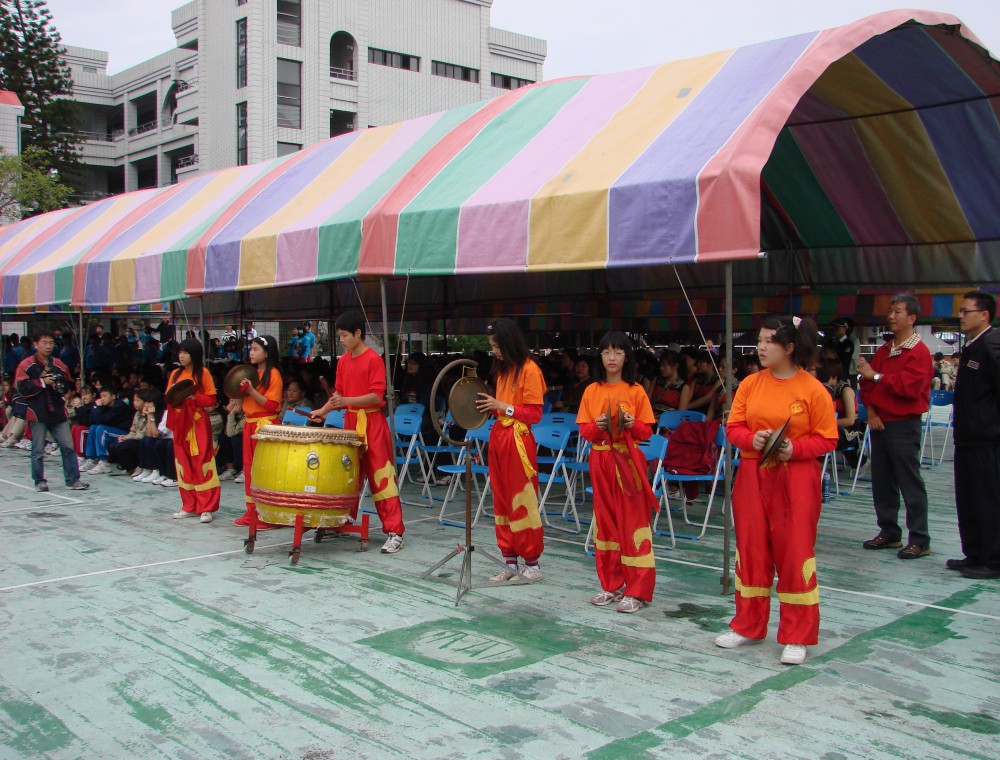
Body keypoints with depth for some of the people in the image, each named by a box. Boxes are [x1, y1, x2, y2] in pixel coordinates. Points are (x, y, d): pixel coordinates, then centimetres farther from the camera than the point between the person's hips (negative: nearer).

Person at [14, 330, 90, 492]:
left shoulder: (59, 365, 9)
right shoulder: (26, 365, -4)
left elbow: (70, 386, 17)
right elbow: (22, 388, -12)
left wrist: (60, 386, -4)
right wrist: (42, 382, -16)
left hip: (57, 412, 4)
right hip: (37, 414, -4)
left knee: (68, 447, 1)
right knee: (38, 450, 4)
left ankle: (73, 480, 5)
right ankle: (39, 481, 16)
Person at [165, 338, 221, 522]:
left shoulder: (203, 373, -2)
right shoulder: (175, 374, 13)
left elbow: (211, 399, -4)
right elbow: (167, 397, 15)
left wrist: (193, 399, -18)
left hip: (198, 423, -5)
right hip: (179, 423, 5)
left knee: (201, 464, -7)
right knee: (183, 464, 8)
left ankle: (206, 507, -4)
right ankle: (189, 506, 16)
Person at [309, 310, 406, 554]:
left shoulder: (373, 360, -11)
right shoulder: (343, 361, 10)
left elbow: (377, 396, -17)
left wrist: (346, 401, -26)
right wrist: (323, 410, 3)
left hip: (372, 423, -7)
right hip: (350, 422, 7)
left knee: (380, 476, -7)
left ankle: (394, 532, -6)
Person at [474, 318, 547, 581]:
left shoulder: (529, 369, -10)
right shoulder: (502, 369, 14)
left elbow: (535, 413, -12)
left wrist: (502, 406, -16)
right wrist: (489, 404, 0)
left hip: (518, 440, -8)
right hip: (498, 437, 8)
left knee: (523, 501, -3)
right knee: (502, 500, 9)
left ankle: (532, 563, 6)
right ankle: (510, 562, 16)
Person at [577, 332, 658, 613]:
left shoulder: (636, 391, 0)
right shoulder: (592, 391, 8)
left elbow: (647, 431, 1)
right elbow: (583, 429, 5)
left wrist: (632, 424, -19)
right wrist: (597, 426, -15)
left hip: (628, 460, -3)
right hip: (600, 460, 3)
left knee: (632, 521, -5)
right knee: (605, 519, 8)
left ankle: (637, 591, -1)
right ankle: (611, 585, 18)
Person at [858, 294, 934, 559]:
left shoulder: (919, 352, -9)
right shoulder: (884, 351, 15)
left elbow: (910, 386, -21)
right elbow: (867, 384, 13)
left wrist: (876, 376, -15)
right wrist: (871, 410, -2)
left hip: (904, 425, -8)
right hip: (879, 424, 8)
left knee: (910, 483, -4)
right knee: (882, 482, 11)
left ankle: (919, 541, 1)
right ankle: (889, 532, 21)